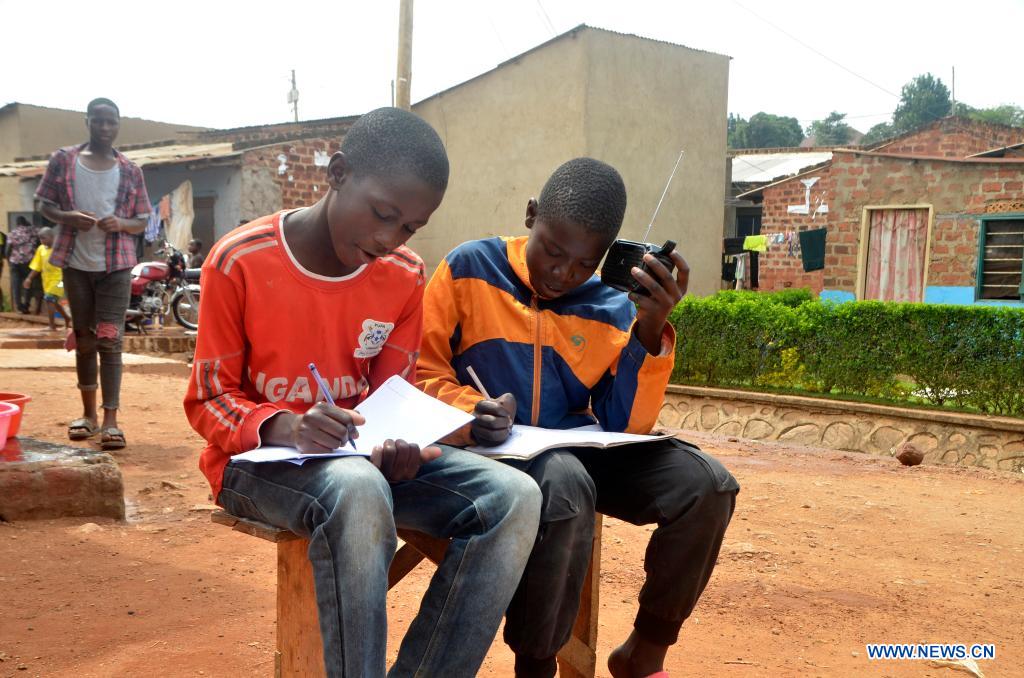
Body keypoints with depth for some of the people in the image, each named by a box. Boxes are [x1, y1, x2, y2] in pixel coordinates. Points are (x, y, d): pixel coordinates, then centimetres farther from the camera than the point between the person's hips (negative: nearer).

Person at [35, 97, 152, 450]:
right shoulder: (63, 160, 4)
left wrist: (121, 224, -15)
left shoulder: (130, 171, 4)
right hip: (76, 262, 1)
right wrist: (67, 217, -15)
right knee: (84, 340, 9)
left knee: (109, 340, -8)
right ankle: (88, 414, 21)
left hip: (116, 264, -1)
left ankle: (110, 420, -8)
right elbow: (45, 205, 6)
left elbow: (142, 223, 7)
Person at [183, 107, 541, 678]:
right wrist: (282, 428, -28)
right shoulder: (240, 262, -12)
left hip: (365, 458, 5)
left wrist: (398, 448, -18)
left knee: (514, 497, -19)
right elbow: (209, 400, -6)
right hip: (258, 458, -4)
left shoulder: (405, 276, 0)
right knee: (359, 490, -40)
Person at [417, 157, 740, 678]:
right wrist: (471, 408, -22)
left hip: (578, 453, 4)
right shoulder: (469, 269, -4)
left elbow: (625, 427, -3)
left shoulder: (614, 310, 3)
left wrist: (649, 331, -16)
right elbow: (421, 368, -1)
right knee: (564, 485, -38)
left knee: (706, 484, -17)